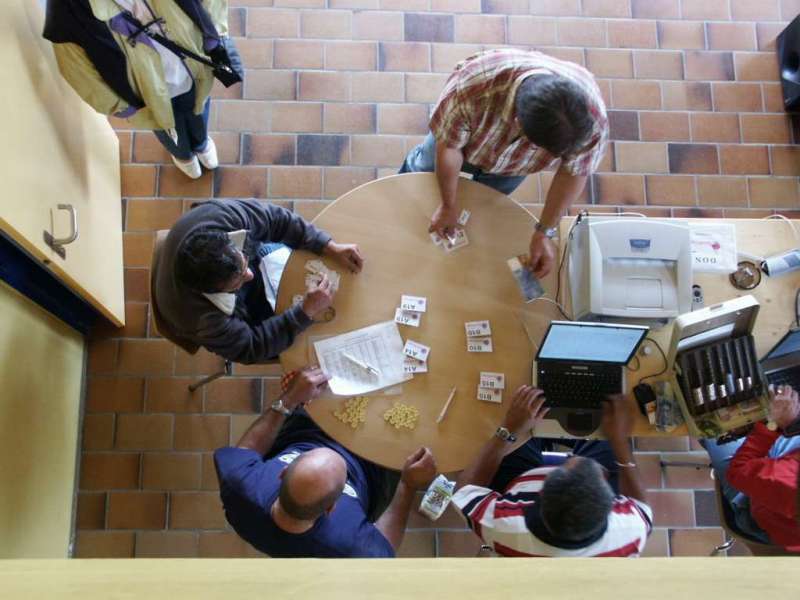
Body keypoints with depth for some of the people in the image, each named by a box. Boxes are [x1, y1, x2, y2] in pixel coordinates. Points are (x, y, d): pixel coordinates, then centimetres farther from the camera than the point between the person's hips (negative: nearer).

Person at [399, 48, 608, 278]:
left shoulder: (593, 115, -43)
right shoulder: (471, 86, -49)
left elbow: (575, 171, -23)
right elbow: (448, 146, -30)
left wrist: (545, 232, -21)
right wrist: (448, 206, -16)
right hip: (459, 134, -1)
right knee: (423, 168, 30)